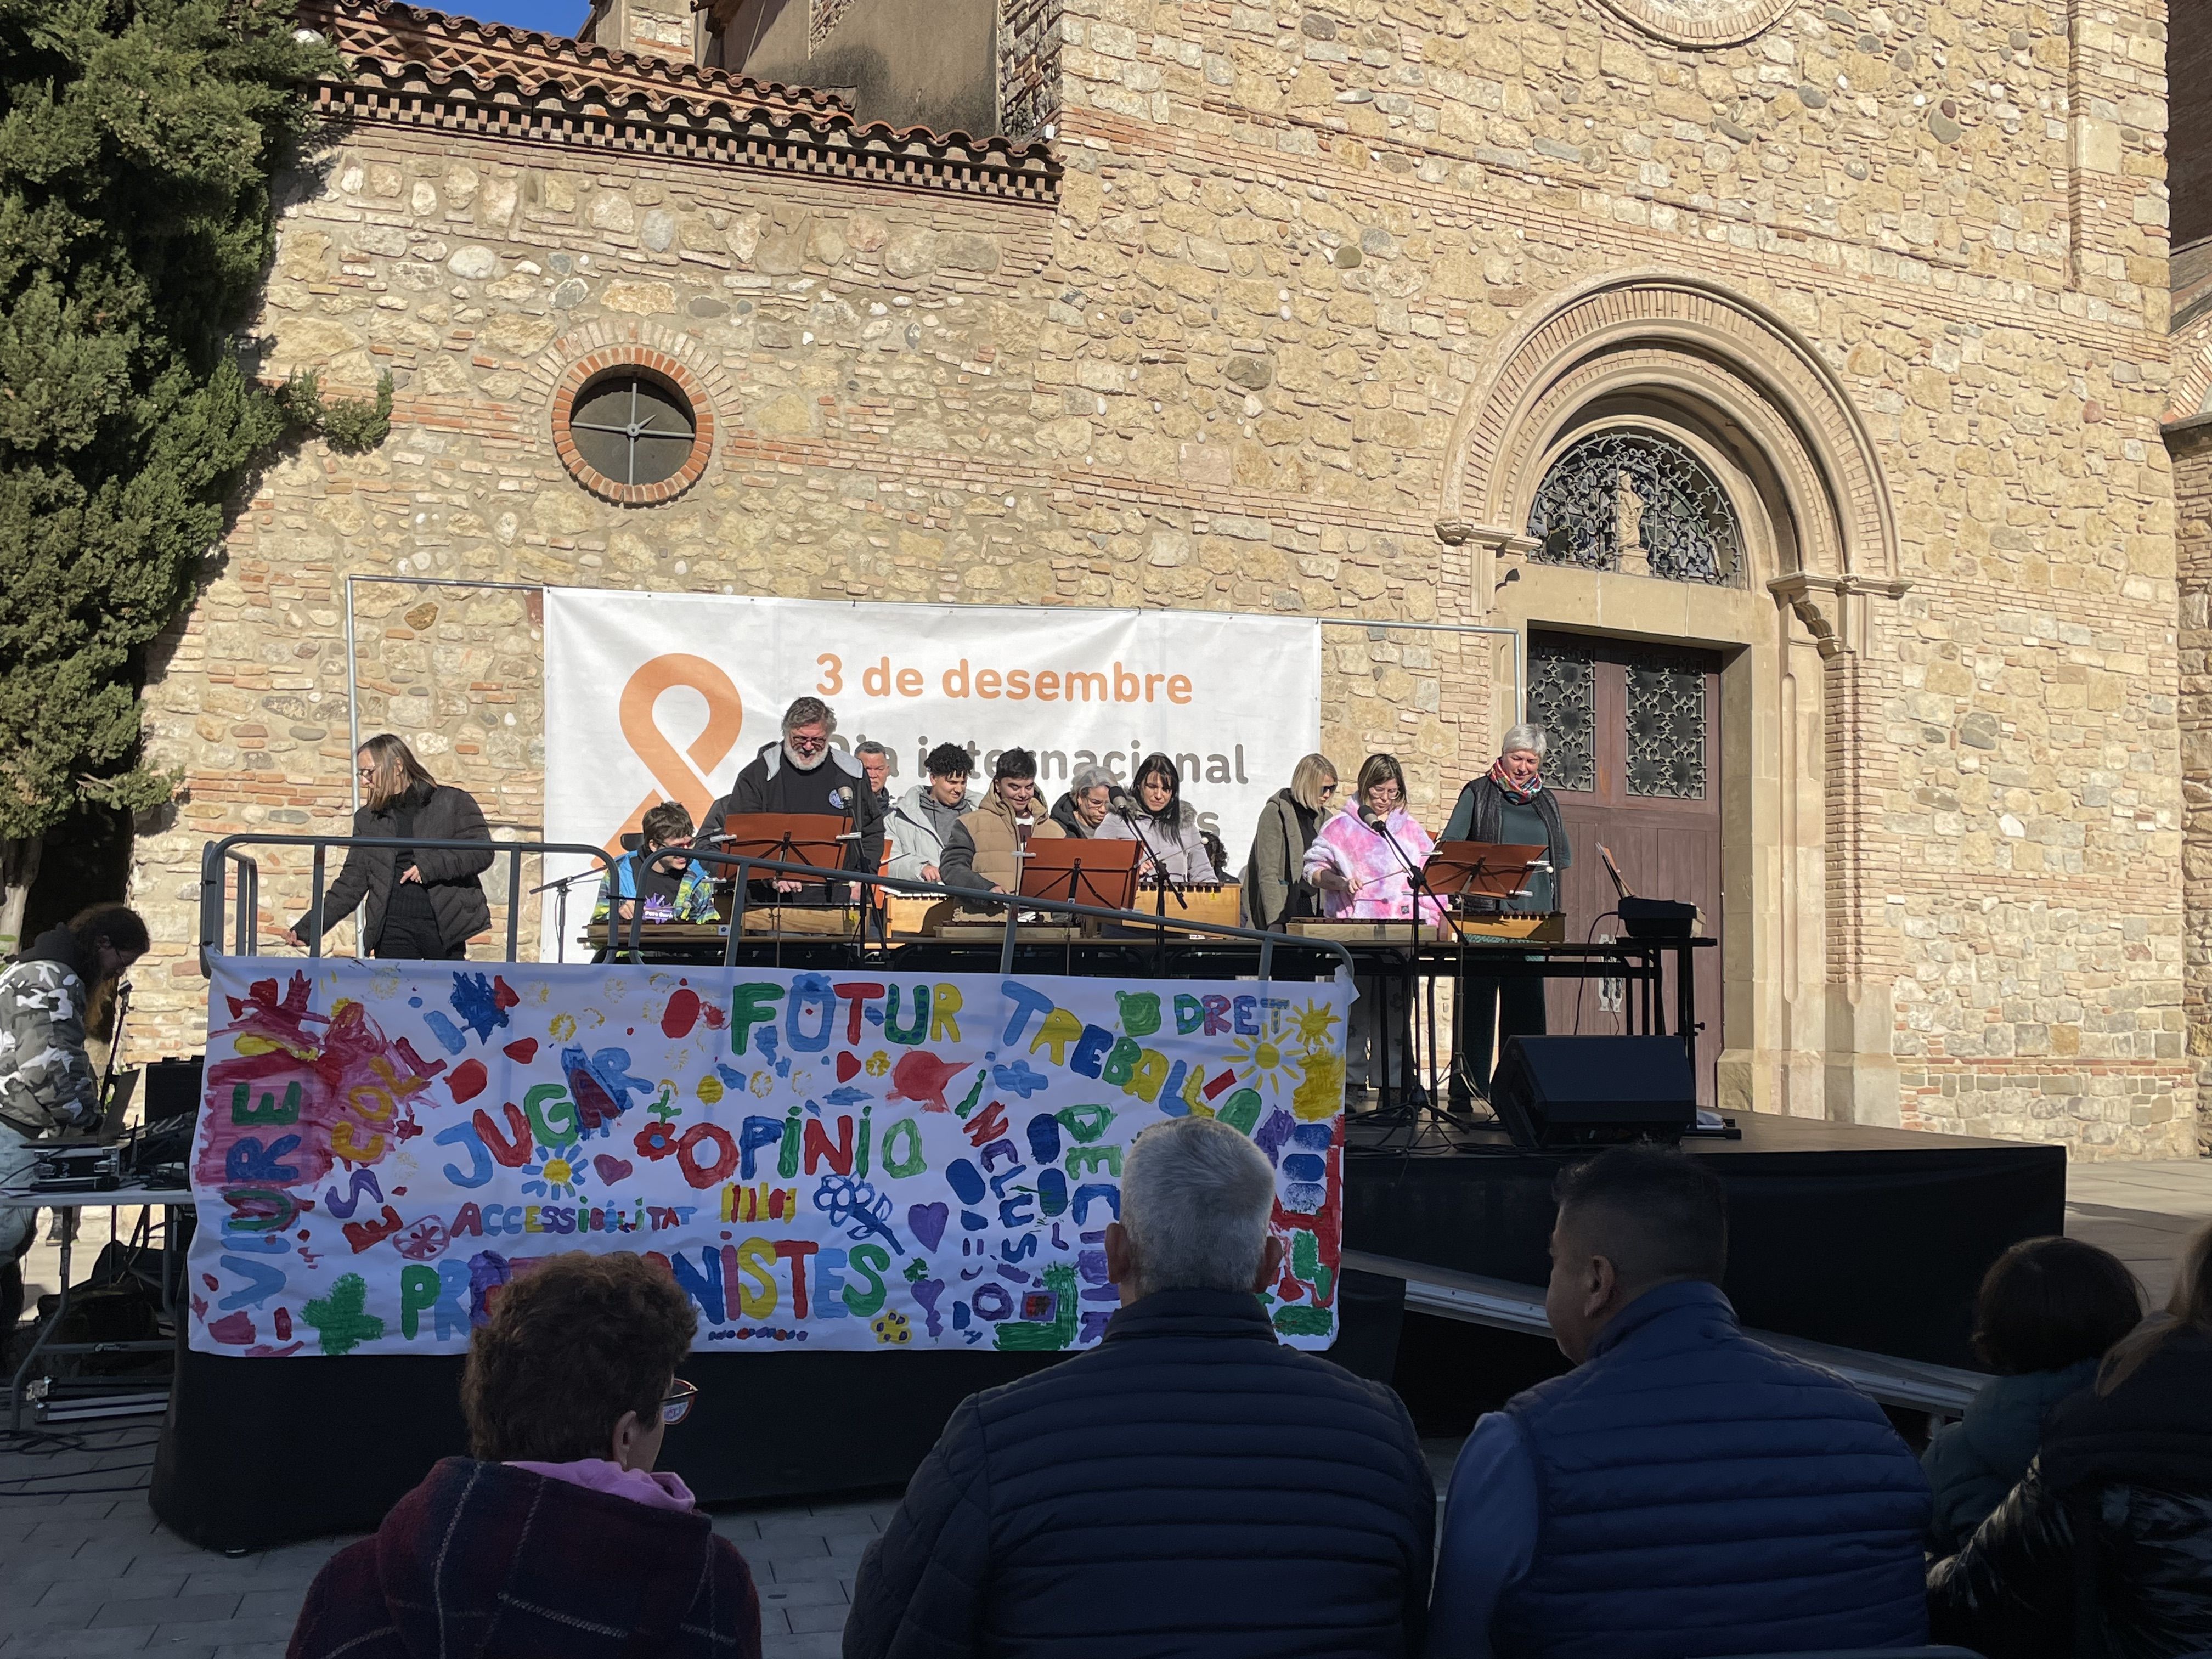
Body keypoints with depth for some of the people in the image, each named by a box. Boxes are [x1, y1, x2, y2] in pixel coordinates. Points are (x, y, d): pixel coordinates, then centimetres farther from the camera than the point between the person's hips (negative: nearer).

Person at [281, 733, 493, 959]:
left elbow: (483, 851, -5)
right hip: (392, 930, 3)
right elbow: (351, 883, 13)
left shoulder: (452, 802, 2)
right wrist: (308, 928, 4)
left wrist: (431, 865, -17)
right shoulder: (367, 819, 14)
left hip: (444, 927, -3)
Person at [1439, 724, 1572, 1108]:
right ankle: (1467, 1089, -1)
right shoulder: (1478, 794, 6)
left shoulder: (1546, 803, 18)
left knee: (1526, 1003, 4)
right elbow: (1449, 845, 0)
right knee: (1477, 1000, -3)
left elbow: (1562, 858, 22)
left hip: (1533, 918, 4)